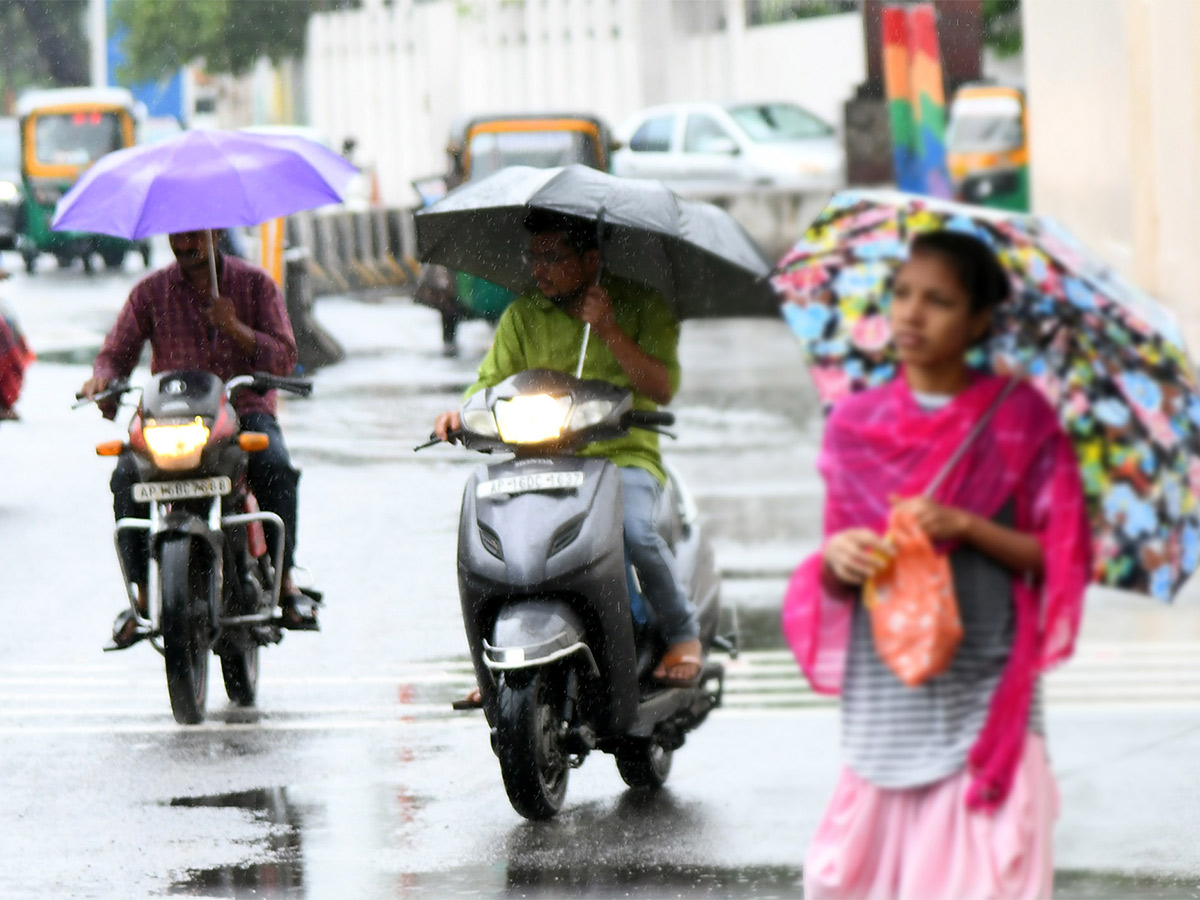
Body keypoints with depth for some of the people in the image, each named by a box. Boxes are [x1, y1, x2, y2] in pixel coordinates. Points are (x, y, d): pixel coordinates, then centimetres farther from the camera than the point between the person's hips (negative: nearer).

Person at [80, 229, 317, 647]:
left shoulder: (255, 284, 4)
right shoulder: (150, 292, 7)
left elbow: (284, 358, -3)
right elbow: (116, 352, 6)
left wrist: (235, 329, -20)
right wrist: (102, 377, -19)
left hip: (244, 412, -1)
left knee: (275, 468, -33)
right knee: (126, 477, -28)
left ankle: (284, 578, -19)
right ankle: (143, 591, -20)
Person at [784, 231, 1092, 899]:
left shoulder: (1018, 419, 1)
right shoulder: (857, 425, 9)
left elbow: (1061, 557, 0)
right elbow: (832, 586, 13)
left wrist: (967, 528, -14)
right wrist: (837, 562, -10)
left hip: (983, 689, -3)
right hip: (882, 691, 3)